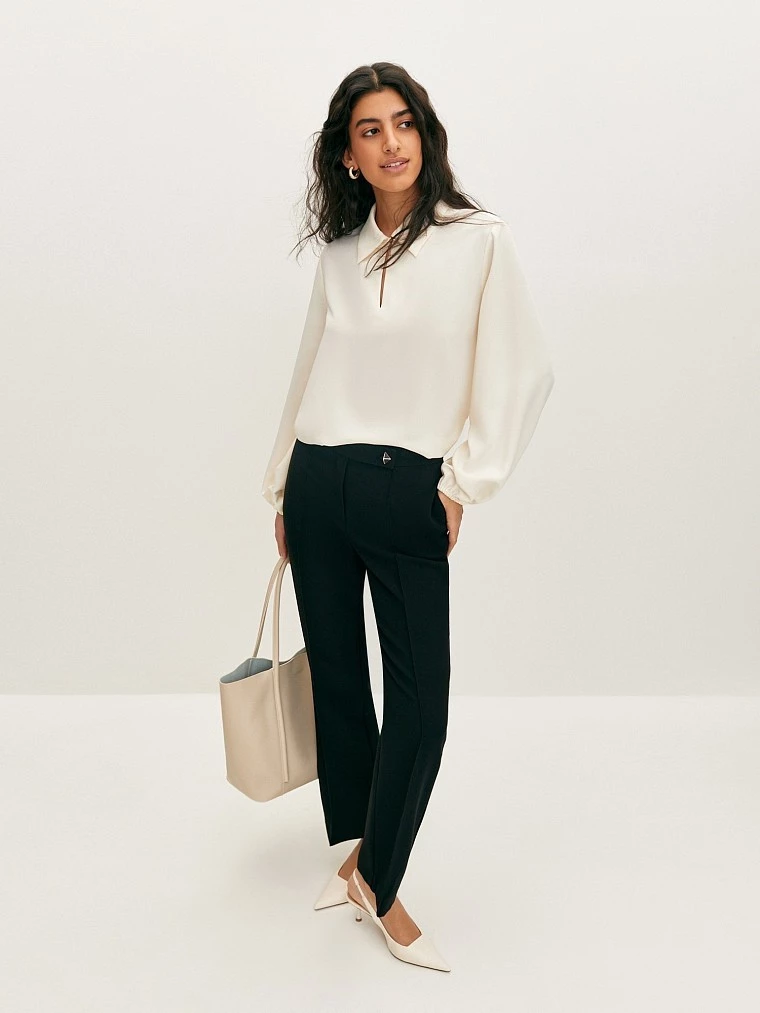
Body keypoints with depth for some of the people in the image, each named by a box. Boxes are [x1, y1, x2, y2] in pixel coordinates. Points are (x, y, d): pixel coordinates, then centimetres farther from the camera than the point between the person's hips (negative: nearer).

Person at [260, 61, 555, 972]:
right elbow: (308, 370, 15)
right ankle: (356, 855, 31)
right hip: (319, 487, 4)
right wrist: (282, 488, 14)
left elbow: (521, 373, -5)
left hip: (409, 495, -4)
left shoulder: (480, 241, -2)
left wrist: (464, 484, -9)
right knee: (336, 678, 11)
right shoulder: (340, 253, 10)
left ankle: (377, 883, 17)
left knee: (419, 703, -5)